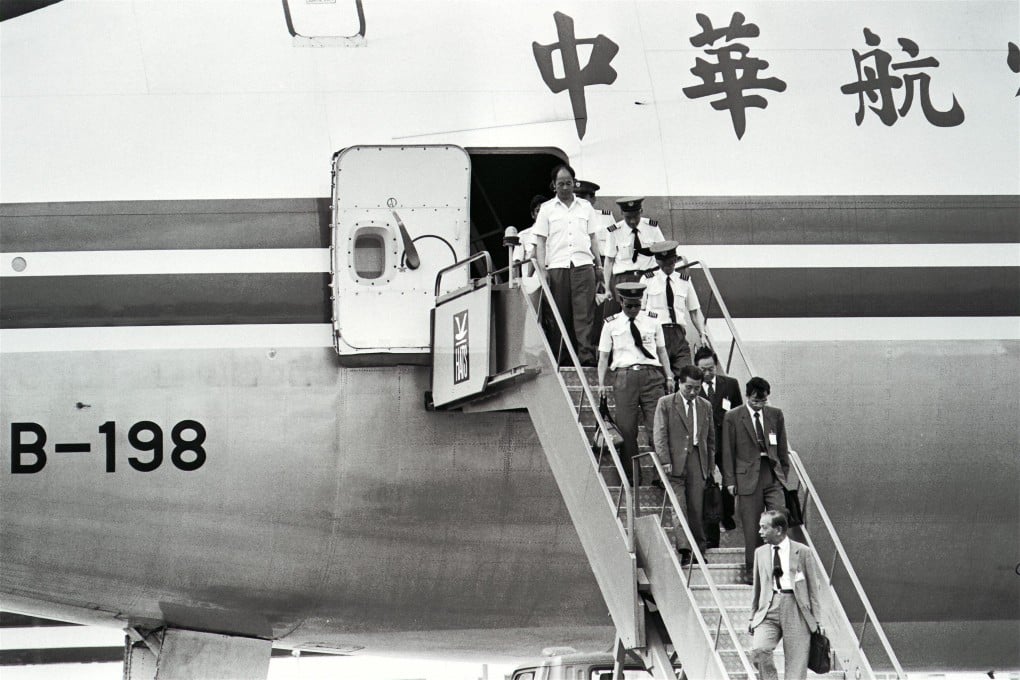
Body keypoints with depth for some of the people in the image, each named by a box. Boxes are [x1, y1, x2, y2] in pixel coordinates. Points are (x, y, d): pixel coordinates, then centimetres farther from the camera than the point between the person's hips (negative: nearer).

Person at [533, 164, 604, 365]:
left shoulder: (585, 207, 16)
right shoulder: (547, 209, 11)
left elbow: (593, 238, 18)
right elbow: (540, 241, 8)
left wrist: (599, 265, 10)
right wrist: (542, 269, -2)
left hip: (583, 264, 1)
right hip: (557, 266, -1)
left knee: (584, 312, -8)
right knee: (559, 314, -3)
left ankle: (586, 355, -13)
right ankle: (558, 357, 0)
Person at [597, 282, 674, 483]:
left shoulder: (652, 321, 13)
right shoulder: (611, 324, 9)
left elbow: (661, 350, 17)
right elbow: (603, 355, 9)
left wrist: (669, 376, 10)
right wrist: (601, 383, 2)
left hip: (651, 375, 1)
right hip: (625, 374, -1)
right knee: (626, 427, -3)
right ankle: (630, 476, 5)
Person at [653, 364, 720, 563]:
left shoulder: (705, 406, 14)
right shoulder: (665, 404, 1)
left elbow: (711, 437, 18)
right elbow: (660, 435, -3)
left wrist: (712, 463, 12)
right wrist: (665, 461, -12)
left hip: (698, 462, 3)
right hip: (675, 462, -3)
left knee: (696, 508, 3)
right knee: (678, 506, -10)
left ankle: (699, 550, 9)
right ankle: (683, 549, -15)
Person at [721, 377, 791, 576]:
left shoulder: (776, 415, 9)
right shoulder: (733, 418, 0)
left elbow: (782, 448, 15)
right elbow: (728, 451, 1)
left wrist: (784, 473, 12)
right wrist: (730, 480, -2)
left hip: (773, 475, 2)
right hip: (748, 477, -2)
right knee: (752, 527, 0)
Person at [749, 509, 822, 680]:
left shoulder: (802, 552, 2)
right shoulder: (760, 553, 13)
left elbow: (813, 585, 6)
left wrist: (816, 618, 3)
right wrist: (753, 616, 18)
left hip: (796, 610, -2)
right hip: (769, 610, 2)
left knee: (796, 665, -3)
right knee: (759, 650, -23)